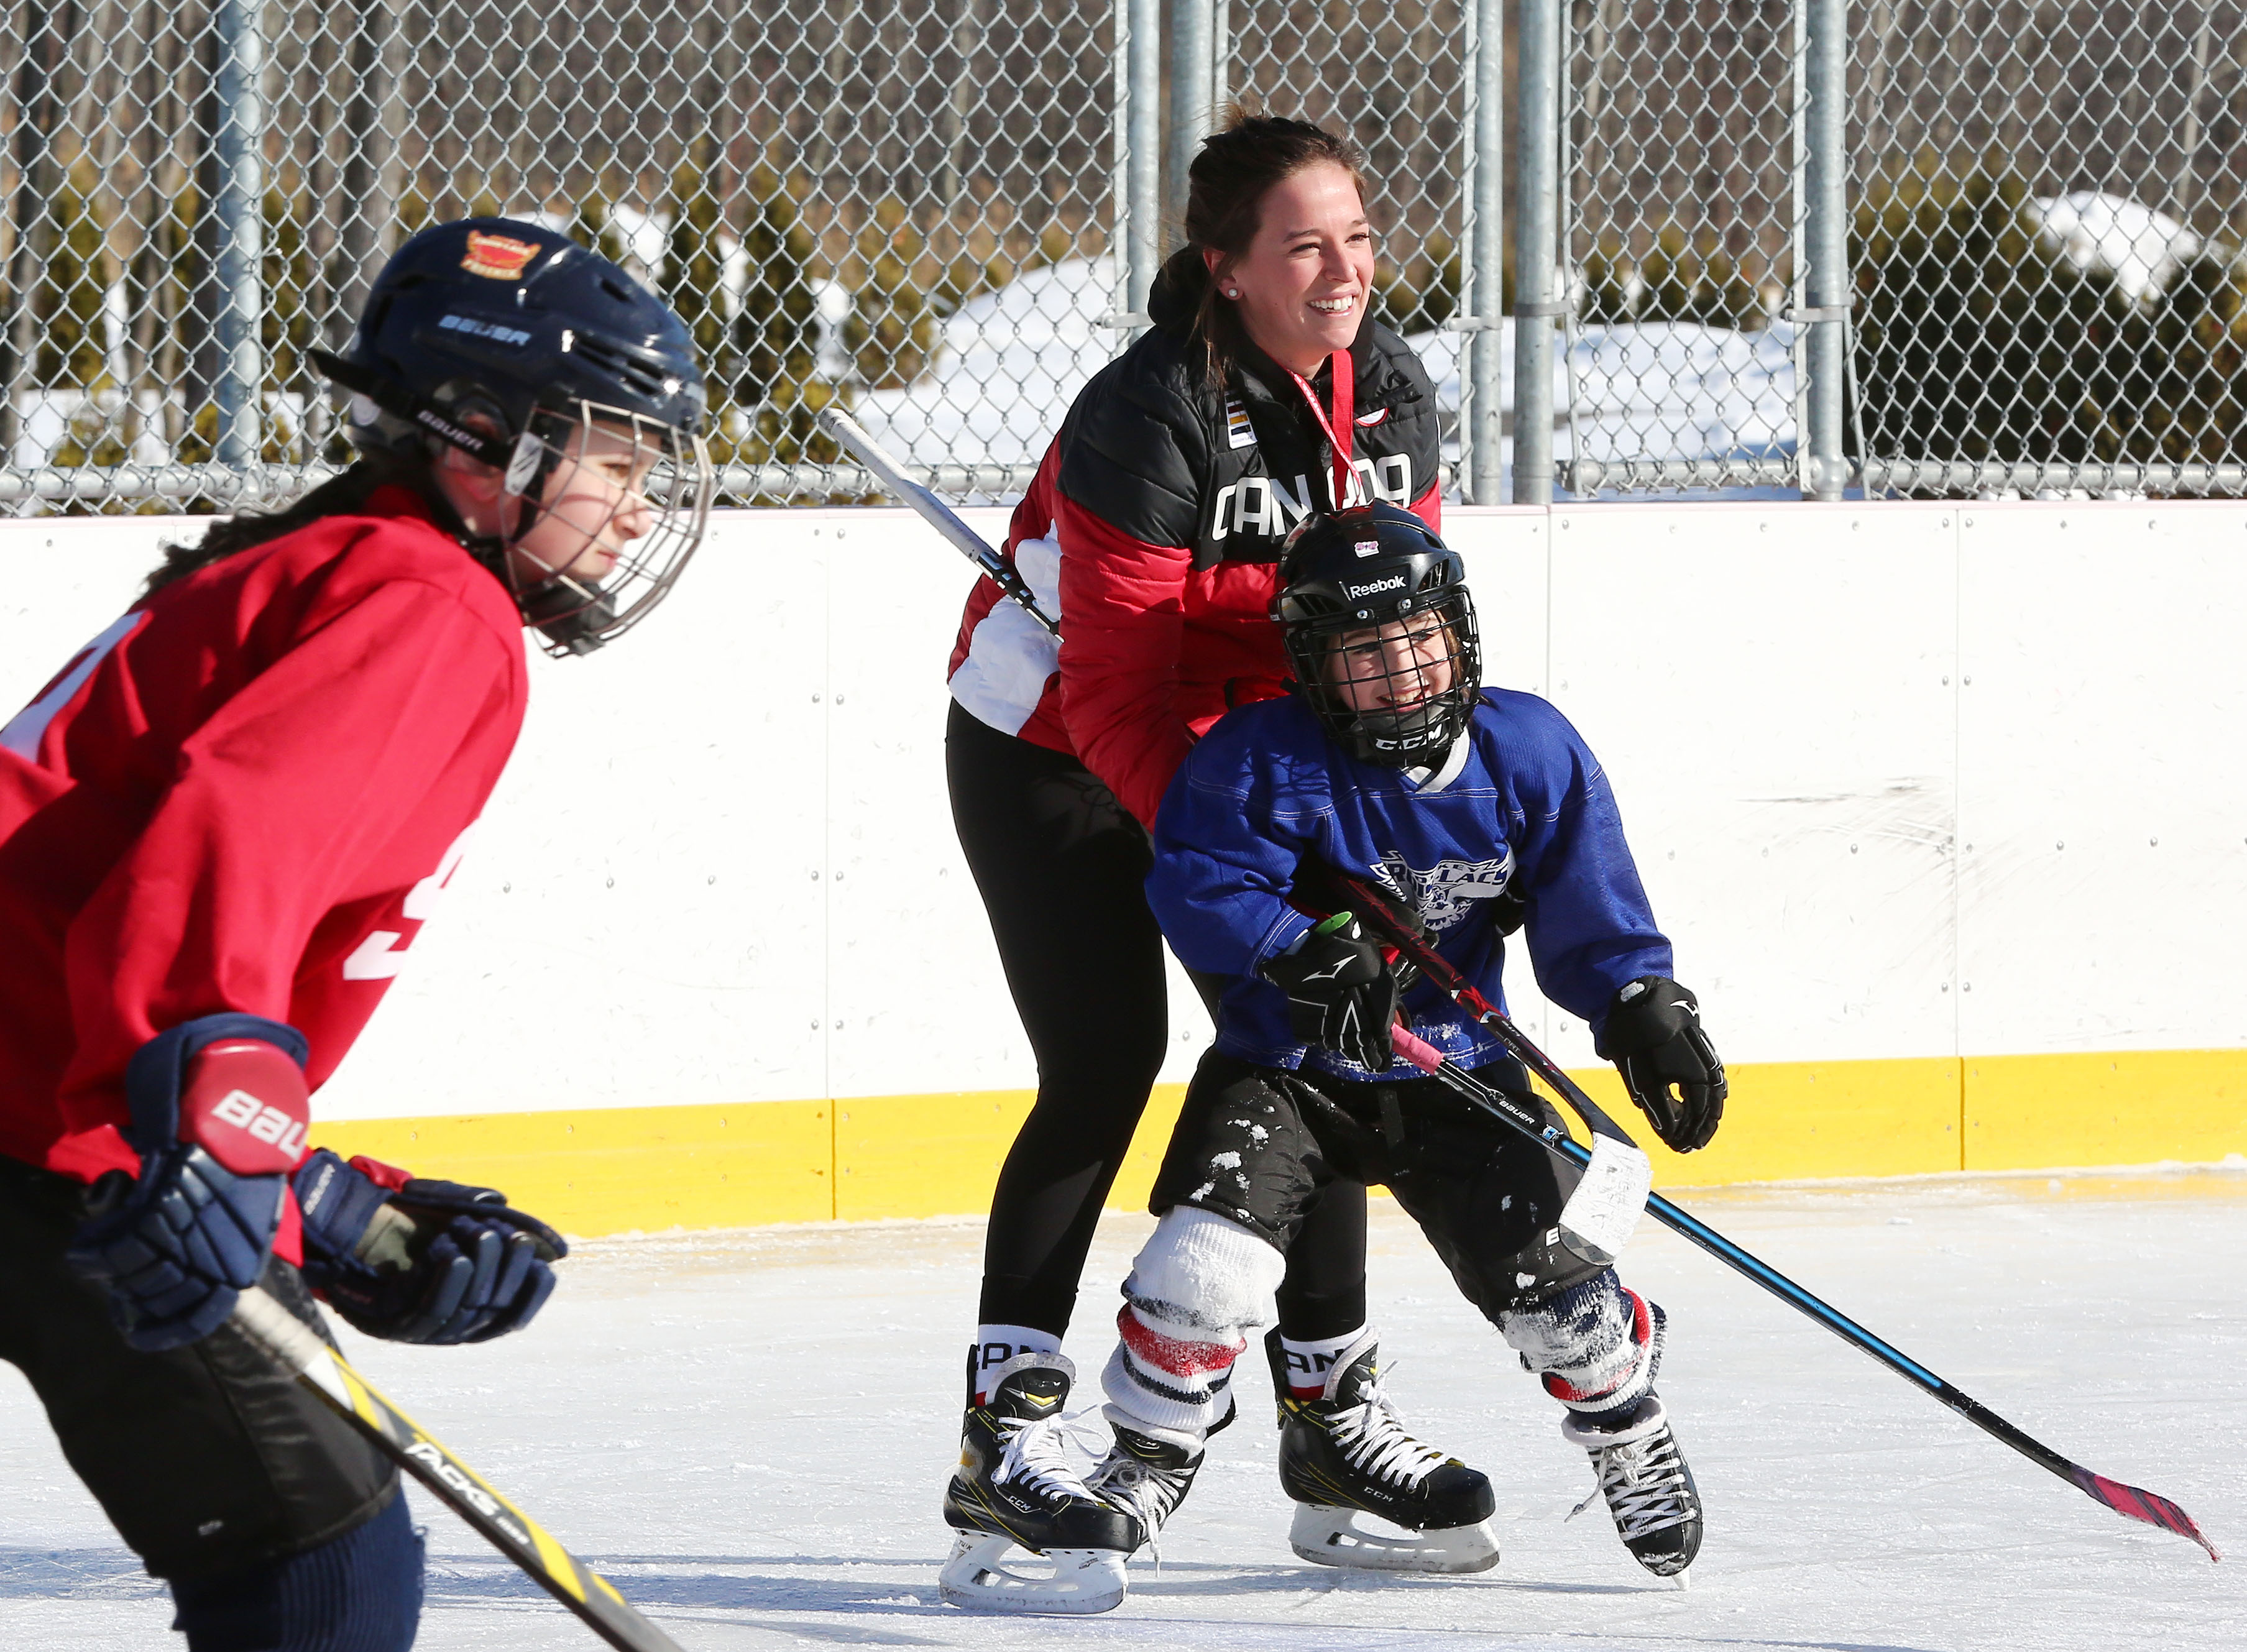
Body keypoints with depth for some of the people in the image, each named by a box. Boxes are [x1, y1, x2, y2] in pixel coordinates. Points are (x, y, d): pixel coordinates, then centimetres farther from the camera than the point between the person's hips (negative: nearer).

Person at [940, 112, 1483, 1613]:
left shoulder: (1391, 395, -6)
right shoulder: (1149, 416, -28)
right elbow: (1120, 685, -28)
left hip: (1244, 743, 7)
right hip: (1047, 753, -7)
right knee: (1106, 1062, -17)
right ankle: (1006, 1431, -17)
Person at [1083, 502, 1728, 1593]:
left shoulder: (1530, 754, -6)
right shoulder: (1264, 762, -17)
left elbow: (1591, 916, -1)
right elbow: (1197, 881, -25)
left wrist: (1644, 1010, -15)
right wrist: (1300, 949, -38)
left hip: (1454, 1073, 2)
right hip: (1286, 1066, -2)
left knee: (1553, 1281, -7)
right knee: (1206, 1265, -22)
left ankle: (1623, 1414, 25)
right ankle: (1145, 1461, 1)